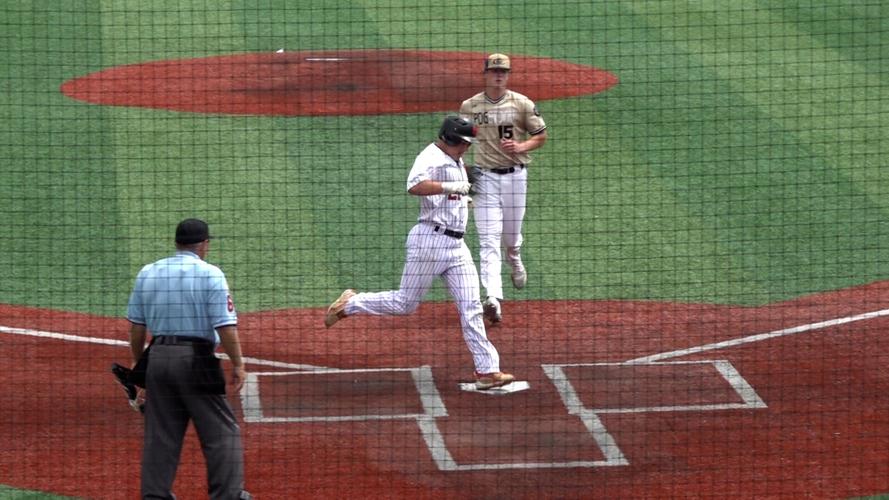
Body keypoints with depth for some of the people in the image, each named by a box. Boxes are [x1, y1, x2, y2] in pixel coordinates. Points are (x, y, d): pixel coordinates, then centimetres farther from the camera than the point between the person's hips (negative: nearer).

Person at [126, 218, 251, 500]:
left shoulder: (147, 273, 8)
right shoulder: (209, 274, -7)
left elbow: (136, 325, 10)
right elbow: (225, 325, -12)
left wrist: (137, 362, 20)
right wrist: (238, 364, -6)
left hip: (158, 358, 5)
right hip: (196, 359, -5)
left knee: (160, 434, 10)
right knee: (221, 431, 1)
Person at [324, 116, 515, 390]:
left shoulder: (456, 161, 16)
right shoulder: (431, 158, -14)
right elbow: (415, 186, -34)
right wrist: (450, 187, -38)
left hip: (457, 244, 8)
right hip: (430, 240, -8)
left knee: (471, 308, 1)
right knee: (405, 303, -1)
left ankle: (487, 370, -1)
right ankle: (350, 303, 19)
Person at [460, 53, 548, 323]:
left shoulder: (522, 104, -1)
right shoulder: (469, 106, 1)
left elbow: (541, 136, 5)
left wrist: (520, 147, -14)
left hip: (515, 175, 1)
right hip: (484, 176, -1)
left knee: (512, 234, 13)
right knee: (489, 239, -12)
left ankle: (514, 259, 52)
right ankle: (493, 298, -21)